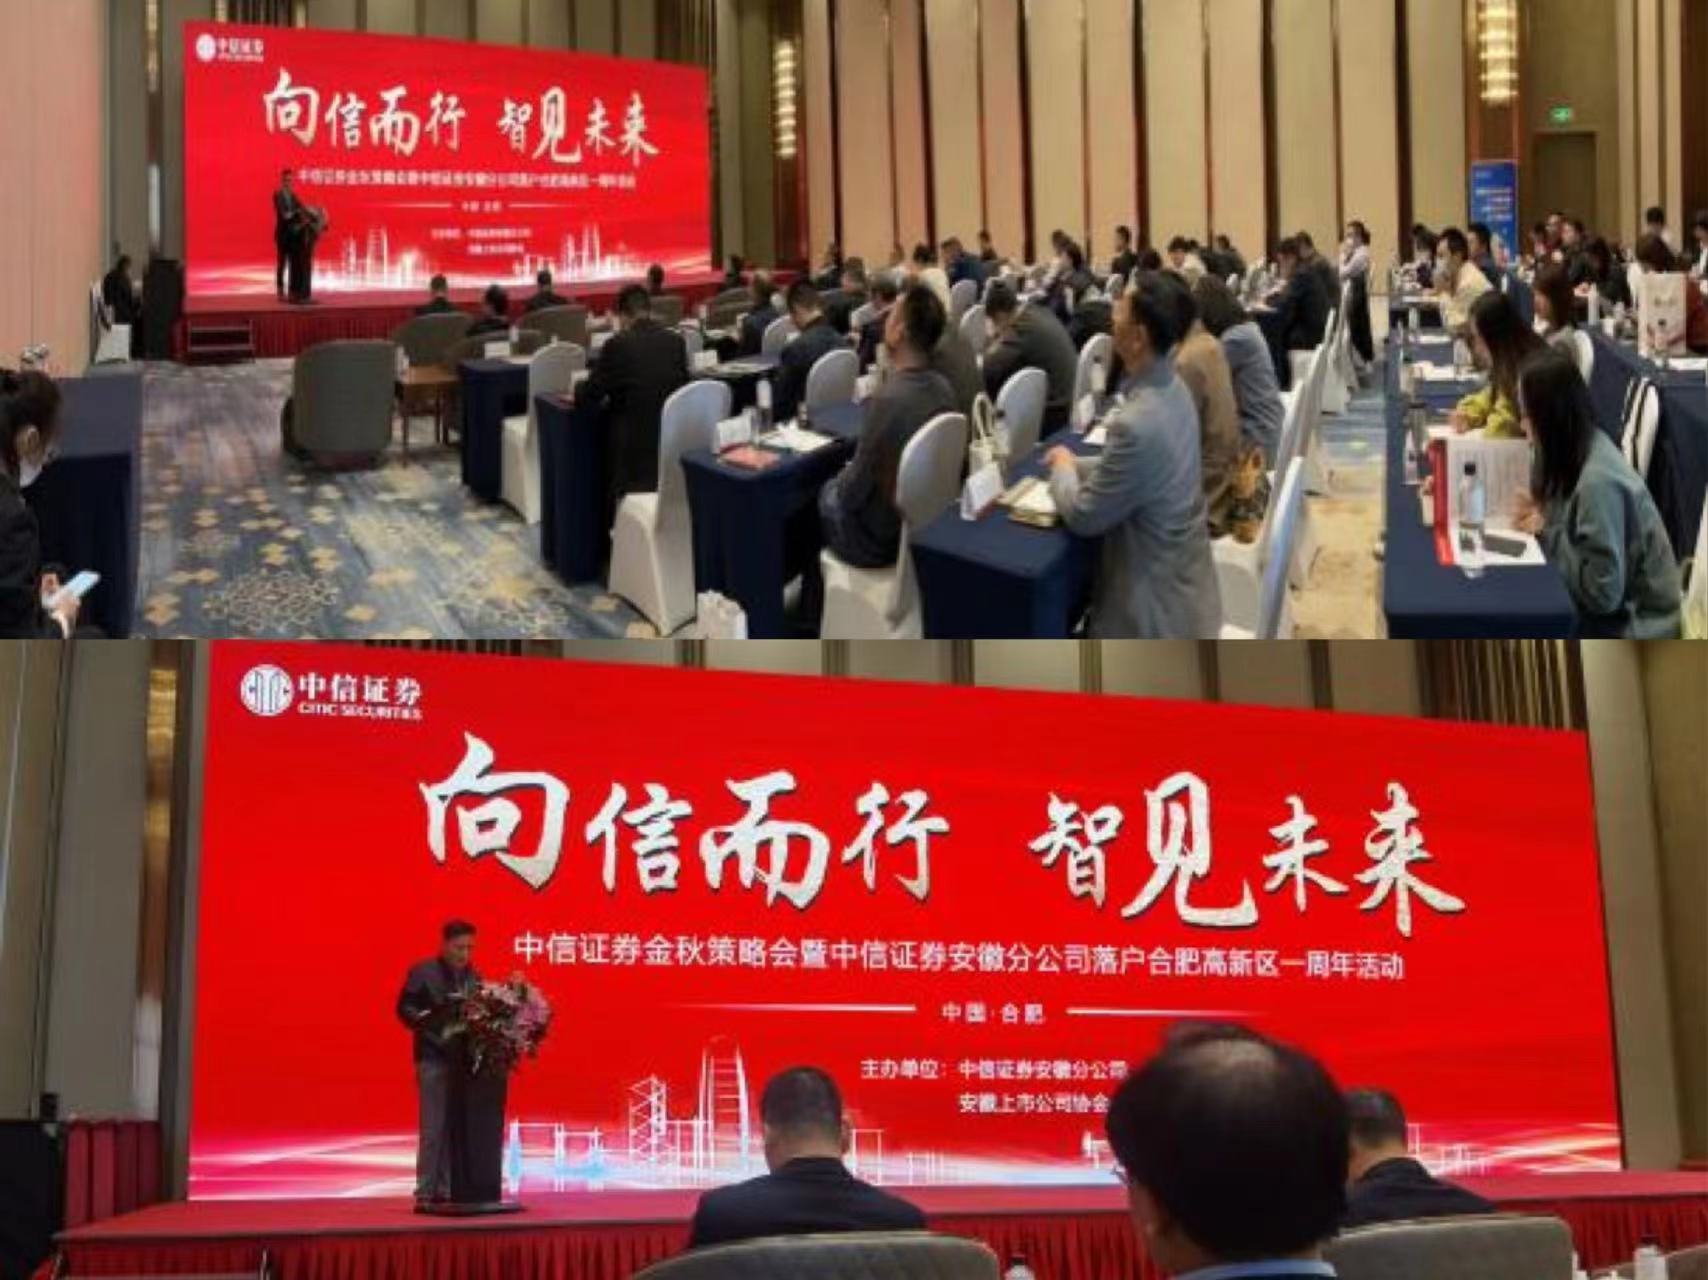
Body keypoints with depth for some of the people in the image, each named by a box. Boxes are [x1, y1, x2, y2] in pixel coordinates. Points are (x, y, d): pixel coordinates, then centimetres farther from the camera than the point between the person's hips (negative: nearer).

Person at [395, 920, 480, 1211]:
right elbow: (405, 1008, -5)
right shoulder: (422, 972, -3)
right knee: (432, 1128, -5)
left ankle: (446, 1191, 11)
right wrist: (428, 1022, -21)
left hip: (465, 1059, 5)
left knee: (456, 1129, 6)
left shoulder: (473, 976, 11)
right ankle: (425, 1194, -2)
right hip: (434, 1059, -5)